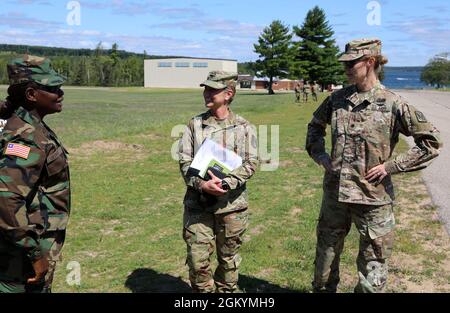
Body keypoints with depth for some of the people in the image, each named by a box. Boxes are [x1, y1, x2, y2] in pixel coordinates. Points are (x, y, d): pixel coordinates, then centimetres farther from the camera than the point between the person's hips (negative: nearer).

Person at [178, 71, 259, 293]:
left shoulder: (244, 128, 1)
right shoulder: (195, 125, 4)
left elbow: (251, 163, -5)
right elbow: (184, 161, 0)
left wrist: (225, 183, -19)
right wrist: (201, 184, -16)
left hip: (232, 204, 0)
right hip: (198, 204, 1)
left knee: (229, 258, 13)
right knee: (197, 260, 1)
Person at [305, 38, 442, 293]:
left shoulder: (393, 104, -12)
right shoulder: (338, 98, 2)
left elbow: (432, 142, -10)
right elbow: (315, 126, 20)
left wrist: (391, 166, -13)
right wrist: (319, 154, 5)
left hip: (373, 196, -4)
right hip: (335, 192, 4)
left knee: (373, 264, 8)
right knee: (326, 251, 19)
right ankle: (323, 288, 42)